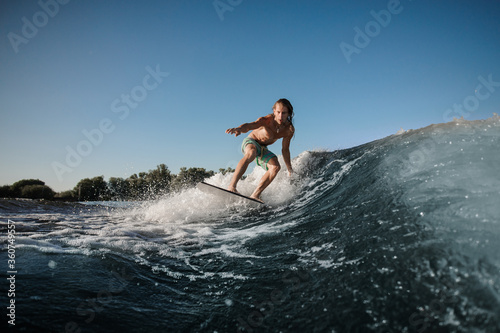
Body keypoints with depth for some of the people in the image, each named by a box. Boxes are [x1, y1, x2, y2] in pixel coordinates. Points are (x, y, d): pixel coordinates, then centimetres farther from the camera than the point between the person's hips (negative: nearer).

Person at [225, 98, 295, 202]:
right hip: (250, 142, -5)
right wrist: (239, 129, -69)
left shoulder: (289, 130, -12)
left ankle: (255, 195, -19)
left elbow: (285, 149, 2)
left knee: (276, 167, -22)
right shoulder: (267, 120, -27)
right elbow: (250, 125, -46)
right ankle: (231, 186, -42)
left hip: (263, 149, 5)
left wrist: (289, 169, 7)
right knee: (251, 154, -39)